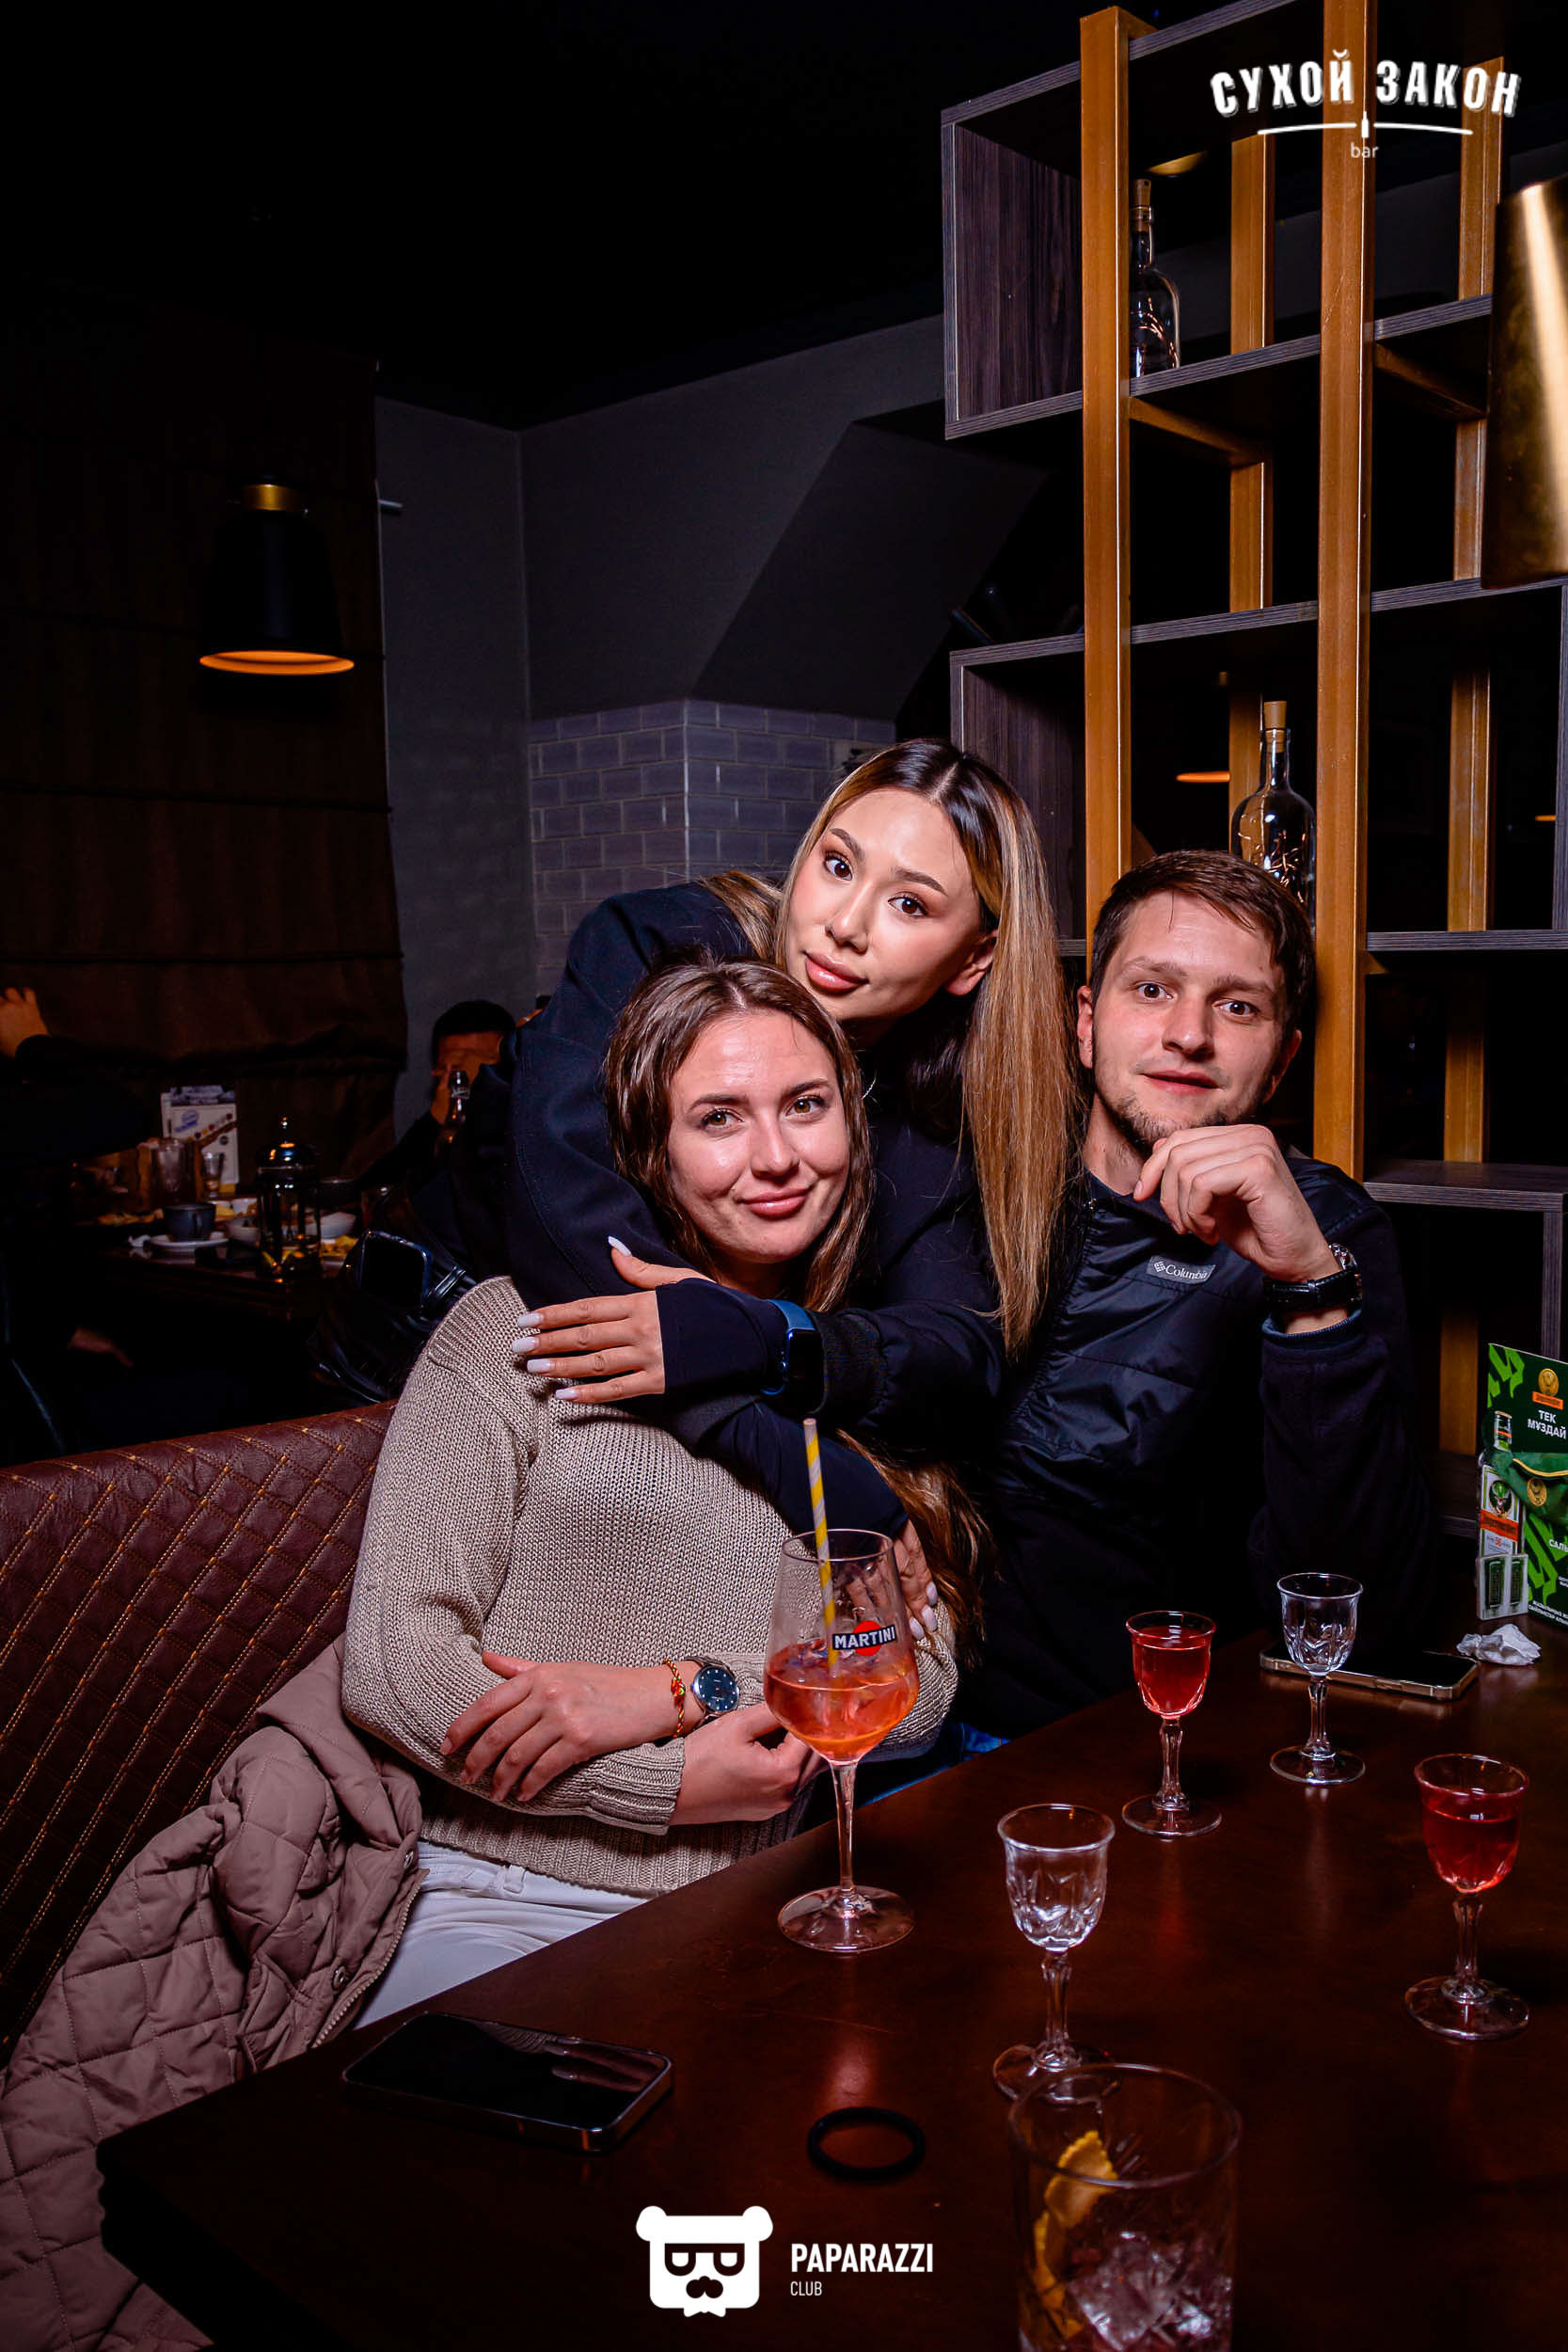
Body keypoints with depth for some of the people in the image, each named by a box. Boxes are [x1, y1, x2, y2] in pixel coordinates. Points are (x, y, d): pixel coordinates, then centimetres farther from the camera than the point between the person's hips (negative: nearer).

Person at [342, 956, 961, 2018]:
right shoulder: (527, 1327, 0)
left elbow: (924, 1676, 3)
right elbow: (391, 1661, -6)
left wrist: (678, 1691, -13)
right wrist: (669, 1785, -14)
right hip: (490, 1905, -3)